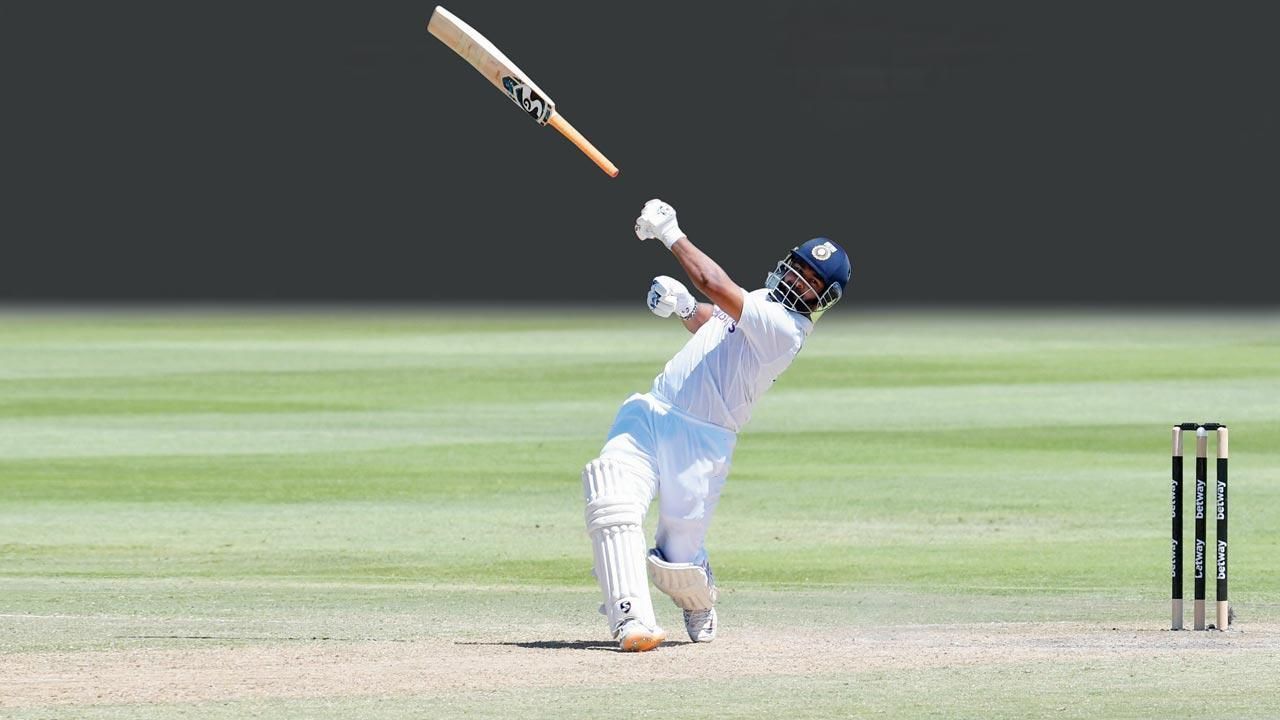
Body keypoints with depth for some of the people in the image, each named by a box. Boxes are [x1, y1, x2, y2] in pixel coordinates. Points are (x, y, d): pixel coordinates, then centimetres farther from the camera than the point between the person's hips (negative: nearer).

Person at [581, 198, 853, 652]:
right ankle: (632, 619, -24)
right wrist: (685, 308, 10)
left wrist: (669, 234, -16)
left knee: (677, 560, -2)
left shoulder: (784, 328, -15)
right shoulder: (761, 302, 13)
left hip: (701, 442, -7)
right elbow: (713, 323, 33)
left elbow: (717, 286, -25)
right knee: (612, 500, -20)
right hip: (649, 412, 7)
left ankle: (699, 606, 34)